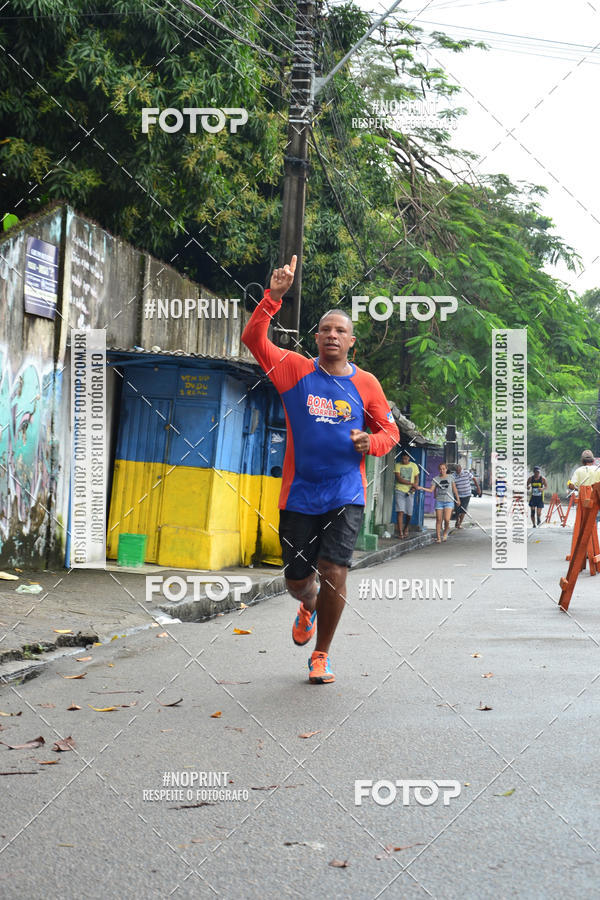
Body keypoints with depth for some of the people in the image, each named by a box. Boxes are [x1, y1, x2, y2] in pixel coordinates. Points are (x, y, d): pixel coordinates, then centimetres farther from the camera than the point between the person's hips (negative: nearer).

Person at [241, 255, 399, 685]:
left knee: (334, 574, -12)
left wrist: (370, 442, -9)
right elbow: (253, 338, -9)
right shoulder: (297, 370, 1)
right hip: (300, 493, 1)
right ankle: (309, 608, 48)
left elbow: (390, 430, 14)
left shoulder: (366, 383, 5)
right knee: (297, 577, 9)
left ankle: (321, 656, 9)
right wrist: (274, 295, -19)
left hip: (346, 494, 0)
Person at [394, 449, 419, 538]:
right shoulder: (397, 465, 2)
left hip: (410, 492, 2)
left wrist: (414, 487, -10)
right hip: (399, 491, -2)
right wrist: (411, 483, -14)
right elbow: (399, 479, -7)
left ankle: (406, 528, 30)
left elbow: (416, 478, 11)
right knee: (400, 511, -13)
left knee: (409, 513, 2)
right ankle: (400, 532, -15)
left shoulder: (414, 466, 10)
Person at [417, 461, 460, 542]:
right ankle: (438, 537, 8)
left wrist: (458, 499, 14)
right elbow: (431, 490, -2)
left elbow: (454, 489, 11)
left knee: (447, 519, -14)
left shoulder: (450, 477, 4)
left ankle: (445, 533, 13)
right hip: (439, 501, 1)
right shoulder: (436, 479, 3)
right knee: (439, 520, 0)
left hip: (449, 501, -1)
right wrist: (421, 488, -16)